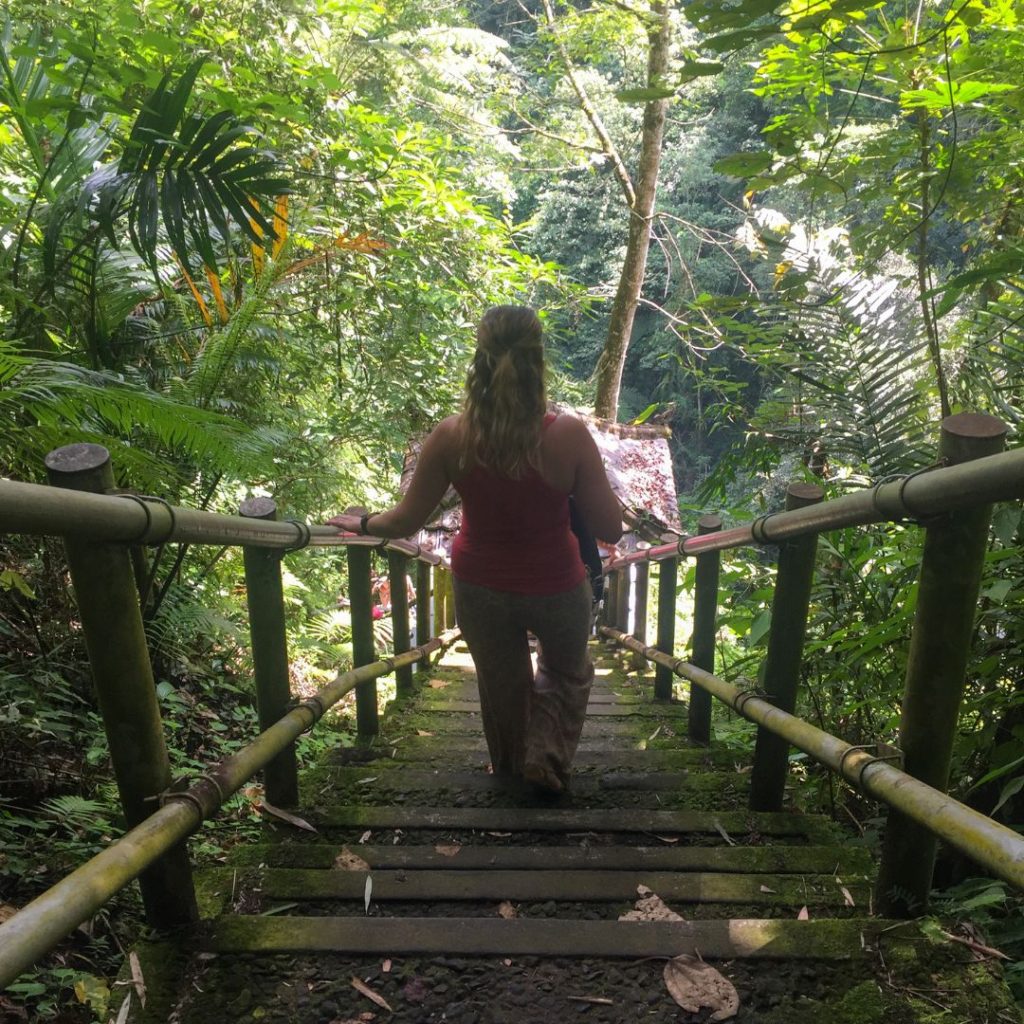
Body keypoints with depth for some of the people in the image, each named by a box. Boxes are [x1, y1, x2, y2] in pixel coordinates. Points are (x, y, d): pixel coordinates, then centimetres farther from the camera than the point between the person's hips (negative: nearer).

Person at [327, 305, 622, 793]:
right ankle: (546, 756, 24)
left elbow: (405, 521, -9)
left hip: (481, 589, 2)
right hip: (556, 589, -2)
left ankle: (512, 770, 52)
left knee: (502, 685, 29)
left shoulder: (450, 437, -20)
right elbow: (610, 530, -18)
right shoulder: (569, 435, -25)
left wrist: (361, 522, 11)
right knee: (566, 674, 32)